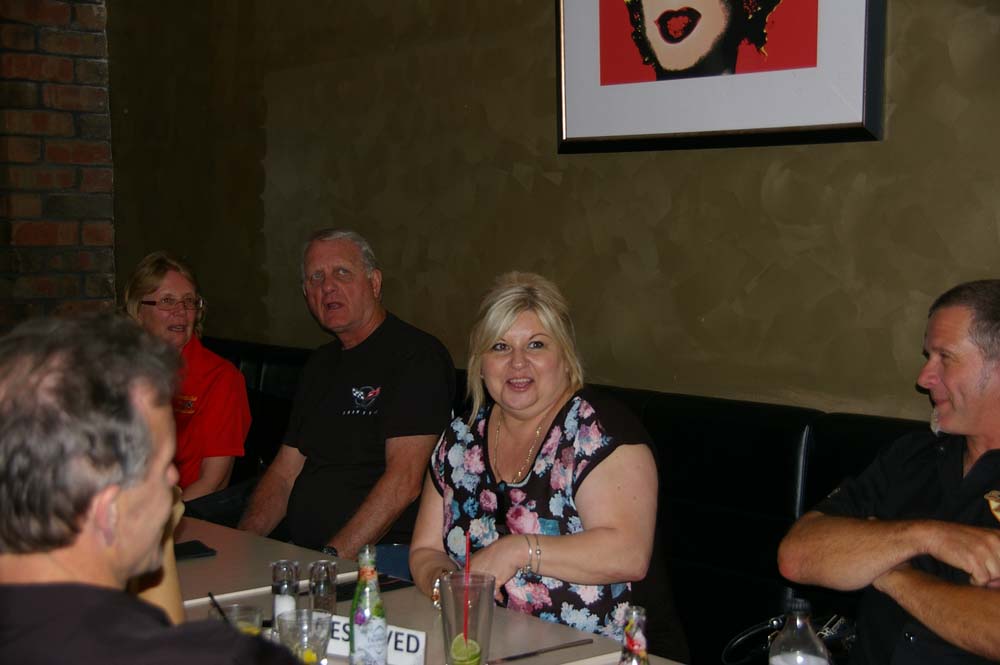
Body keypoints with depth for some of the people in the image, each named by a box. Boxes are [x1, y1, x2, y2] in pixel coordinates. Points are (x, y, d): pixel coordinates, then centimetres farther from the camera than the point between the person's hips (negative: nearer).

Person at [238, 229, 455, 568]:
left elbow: (404, 482, -17)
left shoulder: (417, 354, -8)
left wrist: (332, 557, -22)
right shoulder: (321, 363, 20)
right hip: (301, 551, 7)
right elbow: (284, 472, 19)